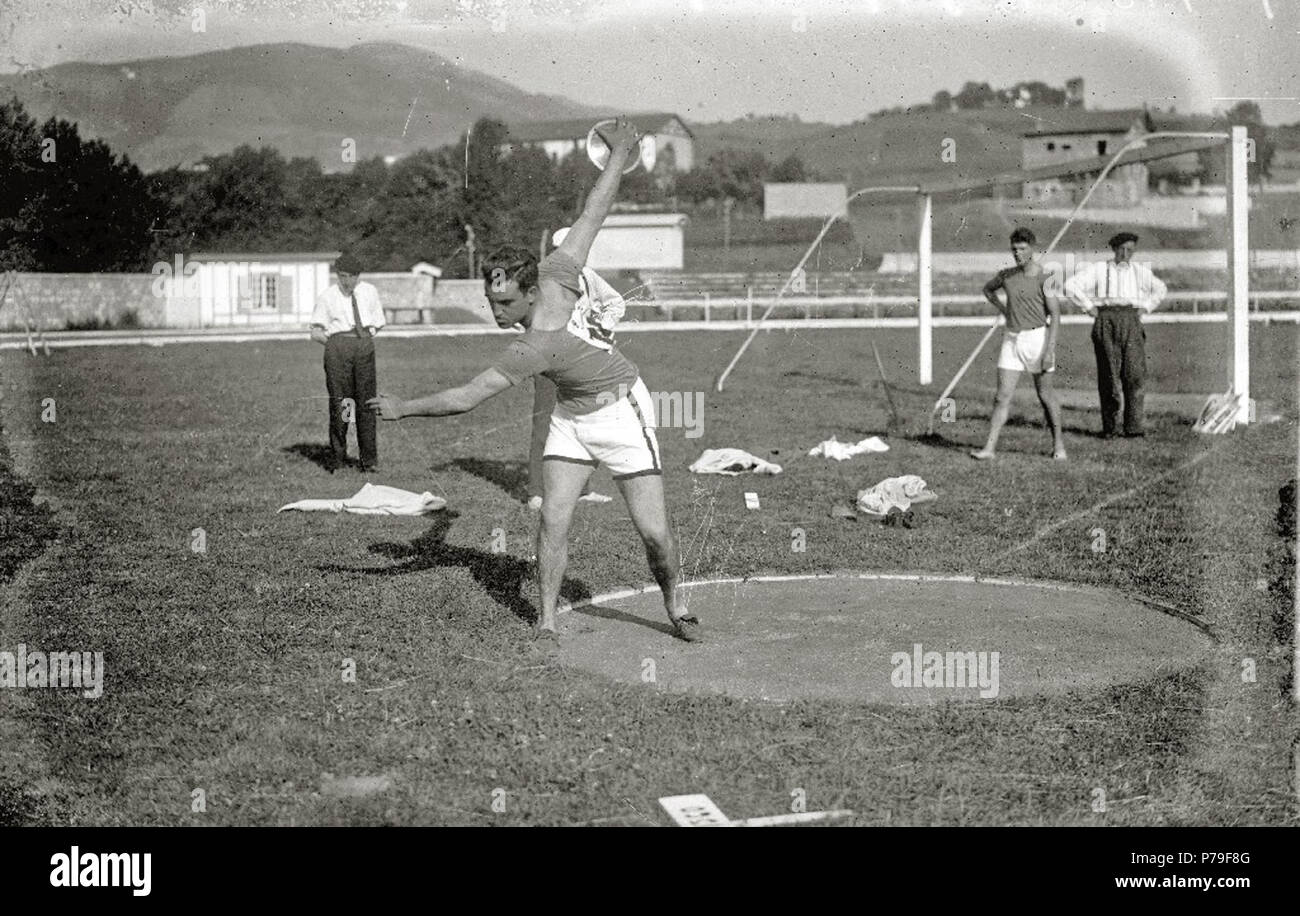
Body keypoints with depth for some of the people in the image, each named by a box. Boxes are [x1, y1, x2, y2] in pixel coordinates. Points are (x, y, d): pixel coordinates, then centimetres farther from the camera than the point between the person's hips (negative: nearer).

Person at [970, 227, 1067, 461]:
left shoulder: (1044, 278, -8)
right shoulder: (1006, 276, 7)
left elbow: (1055, 316, -10)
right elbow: (988, 289, 30)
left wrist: (1049, 350, -17)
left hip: (1037, 337, -4)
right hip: (1011, 339, 4)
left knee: (1045, 395, 7)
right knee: (1003, 396, -3)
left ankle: (1059, 445, 21)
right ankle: (990, 448, -6)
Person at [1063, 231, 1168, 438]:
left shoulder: (1140, 271, 18)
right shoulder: (1098, 269, 10)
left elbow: (1160, 289, 32)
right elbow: (1071, 285, 3)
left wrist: (1145, 308, 18)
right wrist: (1089, 307, -1)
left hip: (1131, 320, 2)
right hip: (1106, 319, -1)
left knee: (1134, 371, -11)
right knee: (1108, 374, -5)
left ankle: (1135, 426, -11)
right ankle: (1109, 426, 3)